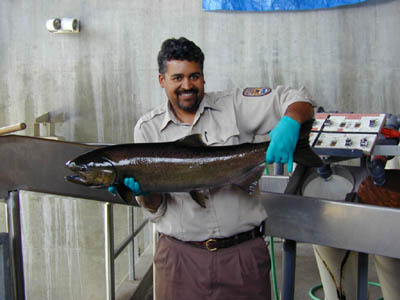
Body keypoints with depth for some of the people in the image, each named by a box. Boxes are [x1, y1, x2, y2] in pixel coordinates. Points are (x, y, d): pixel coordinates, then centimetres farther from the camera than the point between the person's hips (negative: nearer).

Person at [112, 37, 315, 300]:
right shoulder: (147, 128, 3)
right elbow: (156, 207, 3)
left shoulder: (234, 106, 0)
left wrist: (290, 123, -23)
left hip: (243, 253, 0)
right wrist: (143, 190, -20)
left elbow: (298, 100, -1)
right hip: (180, 256, 1)